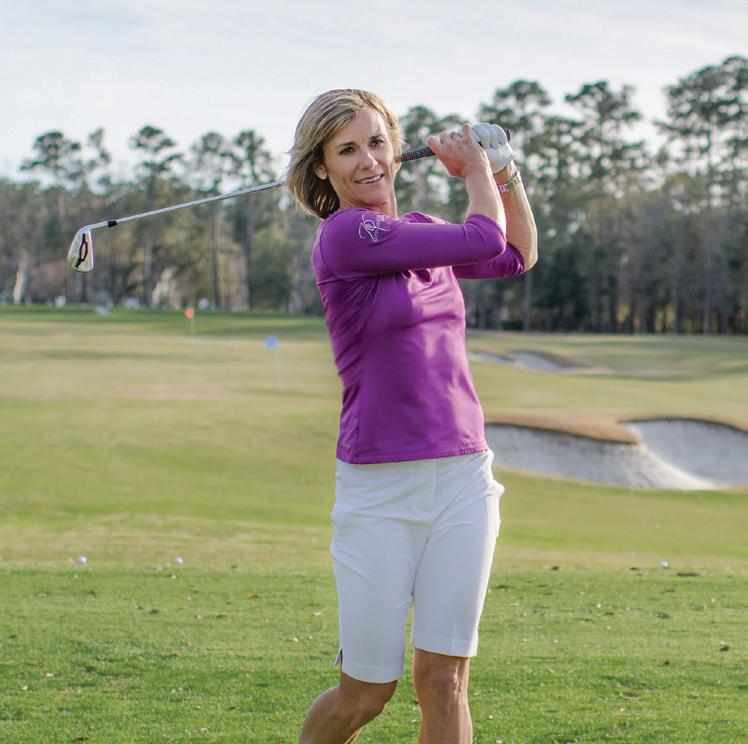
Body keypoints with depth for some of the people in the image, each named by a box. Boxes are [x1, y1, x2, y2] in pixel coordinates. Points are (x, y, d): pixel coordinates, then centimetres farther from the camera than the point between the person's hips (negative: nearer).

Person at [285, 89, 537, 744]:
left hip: (463, 476, 6)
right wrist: (475, 165, 6)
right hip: (378, 492, -6)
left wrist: (507, 174, 15)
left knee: (444, 679, 2)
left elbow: (519, 255, 30)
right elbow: (483, 240, -11)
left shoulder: (420, 231, 12)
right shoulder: (345, 236, -11)